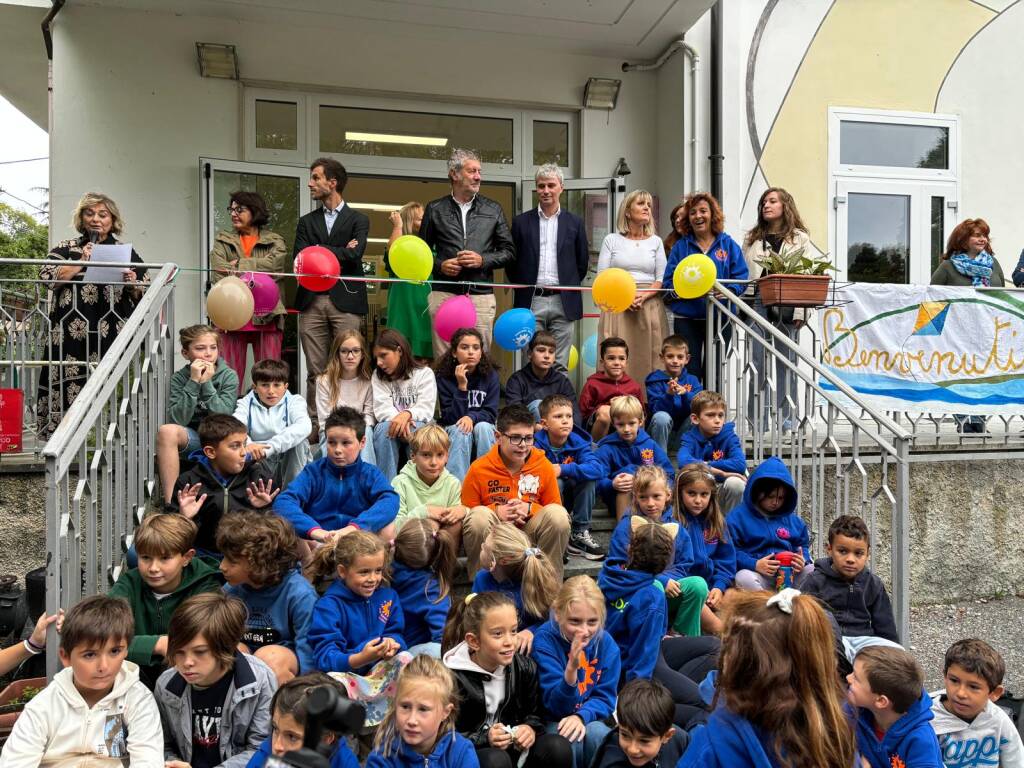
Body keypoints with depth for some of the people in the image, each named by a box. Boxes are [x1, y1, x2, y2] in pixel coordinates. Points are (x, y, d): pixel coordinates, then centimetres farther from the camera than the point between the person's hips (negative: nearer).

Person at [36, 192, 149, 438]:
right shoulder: (65, 249, 15)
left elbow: (145, 295, 11)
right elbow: (47, 277, -3)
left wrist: (133, 284, -9)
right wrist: (81, 262, -6)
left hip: (113, 337, 0)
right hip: (72, 337, 0)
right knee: (70, 388, -7)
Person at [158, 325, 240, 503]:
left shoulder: (229, 376, -5)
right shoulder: (179, 378, -2)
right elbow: (177, 420, -16)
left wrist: (206, 383, -20)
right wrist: (193, 382, -21)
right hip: (191, 438, 1)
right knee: (166, 431, -30)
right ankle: (170, 502, -28)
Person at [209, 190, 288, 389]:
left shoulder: (275, 241, 11)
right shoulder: (222, 240, 16)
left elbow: (273, 265, -10)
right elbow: (219, 273, -2)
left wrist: (239, 266, -9)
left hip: (266, 316, -1)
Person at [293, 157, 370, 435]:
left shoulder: (358, 219, 9)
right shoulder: (306, 222, 19)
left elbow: (354, 256, -8)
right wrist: (339, 251, -4)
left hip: (345, 300, -3)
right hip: (312, 301, 3)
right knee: (315, 370, 3)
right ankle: (314, 424, 8)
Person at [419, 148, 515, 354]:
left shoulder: (493, 210, 12)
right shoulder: (435, 209, 10)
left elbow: (509, 251, 12)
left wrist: (483, 260, -5)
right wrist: (439, 265, -5)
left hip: (481, 296, 1)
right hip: (444, 293, 0)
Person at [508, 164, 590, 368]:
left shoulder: (575, 222, 8)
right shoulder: (521, 222, 7)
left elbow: (583, 262, 13)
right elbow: (511, 261, 10)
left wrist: (570, 287, 8)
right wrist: (522, 288, 5)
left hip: (563, 302, 0)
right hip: (531, 301, 0)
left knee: (560, 365, 3)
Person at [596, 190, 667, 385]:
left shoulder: (655, 241, 13)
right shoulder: (611, 240, 9)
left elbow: (662, 279, 8)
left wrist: (643, 296, -11)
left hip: (649, 306, 1)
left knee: (647, 358, -3)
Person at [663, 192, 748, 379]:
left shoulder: (729, 244, 7)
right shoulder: (680, 246, 8)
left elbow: (741, 279, 1)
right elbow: (668, 283, 3)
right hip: (686, 319, 0)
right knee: (689, 372, 0)